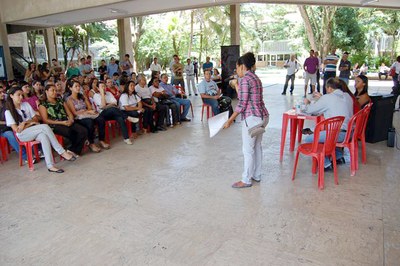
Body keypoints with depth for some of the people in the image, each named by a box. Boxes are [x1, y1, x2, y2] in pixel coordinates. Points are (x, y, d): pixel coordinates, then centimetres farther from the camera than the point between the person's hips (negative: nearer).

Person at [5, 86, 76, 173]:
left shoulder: (26, 104, 11)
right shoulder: (8, 111, -1)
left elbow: (35, 119, 10)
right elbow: (17, 130, -8)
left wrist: (25, 122, -6)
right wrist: (30, 123, -8)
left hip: (34, 131, 4)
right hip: (23, 135, -4)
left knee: (44, 136, -35)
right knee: (45, 126, -32)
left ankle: (50, 165, -43)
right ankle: (62, 152, -31)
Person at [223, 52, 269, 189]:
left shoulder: (245, 79, -14)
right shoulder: (255, 78, 15)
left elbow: (242, 104, -17)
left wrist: (229, 120, -12)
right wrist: (236, 85, 28)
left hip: (252, 117, -10)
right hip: (262, 116, 10)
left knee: (248, 149, 1)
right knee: (257, 146, 18)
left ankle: (246, 180, 12)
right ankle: (256, 175, 30)